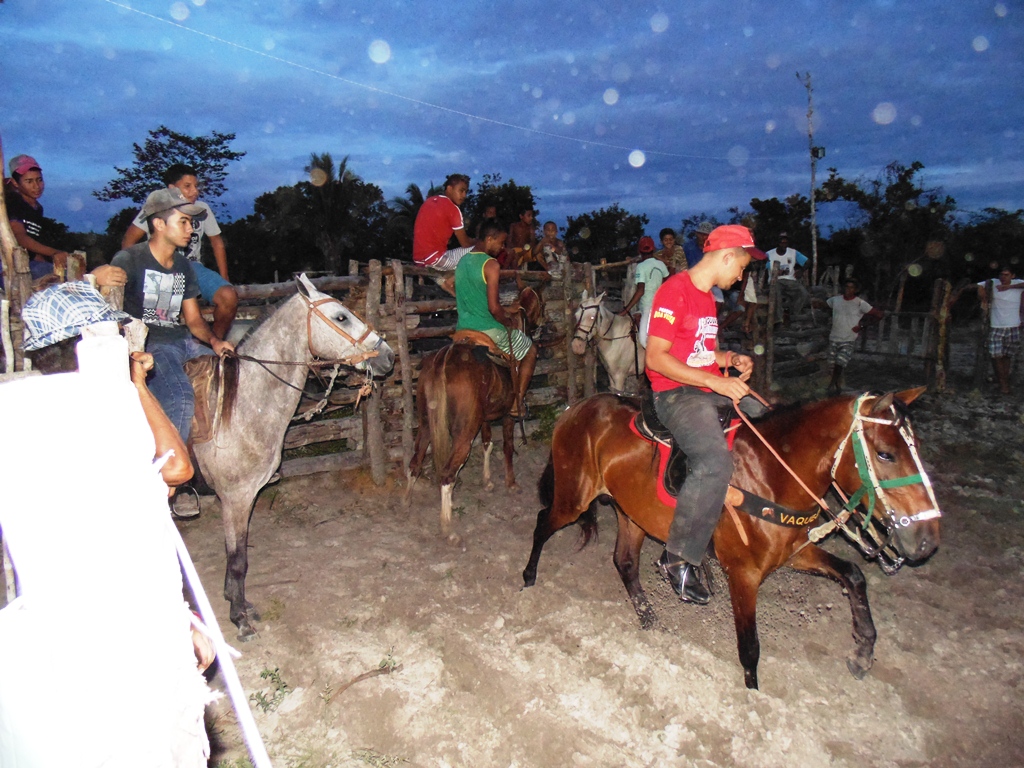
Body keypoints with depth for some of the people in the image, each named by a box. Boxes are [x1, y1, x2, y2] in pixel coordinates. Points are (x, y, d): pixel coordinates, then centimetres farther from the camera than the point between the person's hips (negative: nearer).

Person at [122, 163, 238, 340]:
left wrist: (224, 280, 10)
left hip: (193, 266, 3)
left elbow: (217, 242, 15)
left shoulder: (202, 209, 4)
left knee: (229, 297, -26)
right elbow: (128, 242, -1)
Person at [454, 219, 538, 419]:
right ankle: (517, 404, 12)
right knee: (530, 351, 15)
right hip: (489, 330, -8)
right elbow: (493, 308, -23)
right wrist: (508, 322, -4)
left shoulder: (462, 261, 10)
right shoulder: (491, 264, -16)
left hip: (463, 329, 8)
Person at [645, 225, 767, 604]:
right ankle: (678, 559, -17)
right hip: (676, 394, -10)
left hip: (713, 389, 10)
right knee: (715, 462, -30)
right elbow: (655, 358, -19)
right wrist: (717, 382, -21)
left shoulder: (707, 297, 20)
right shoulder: (675, 291, -11)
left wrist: (730, 358, 8)